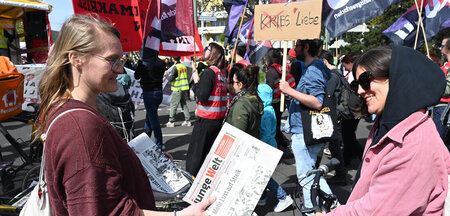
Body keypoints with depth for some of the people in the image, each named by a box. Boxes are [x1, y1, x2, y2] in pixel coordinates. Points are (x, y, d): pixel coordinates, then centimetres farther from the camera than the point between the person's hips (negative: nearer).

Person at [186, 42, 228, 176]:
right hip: (220, 118, 8)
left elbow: (202, 96, -20)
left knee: (194, 154, 2)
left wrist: (196, 81, -6)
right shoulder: (223, 72, 8)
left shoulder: (209, 72, -15)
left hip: (206, 119, -8)